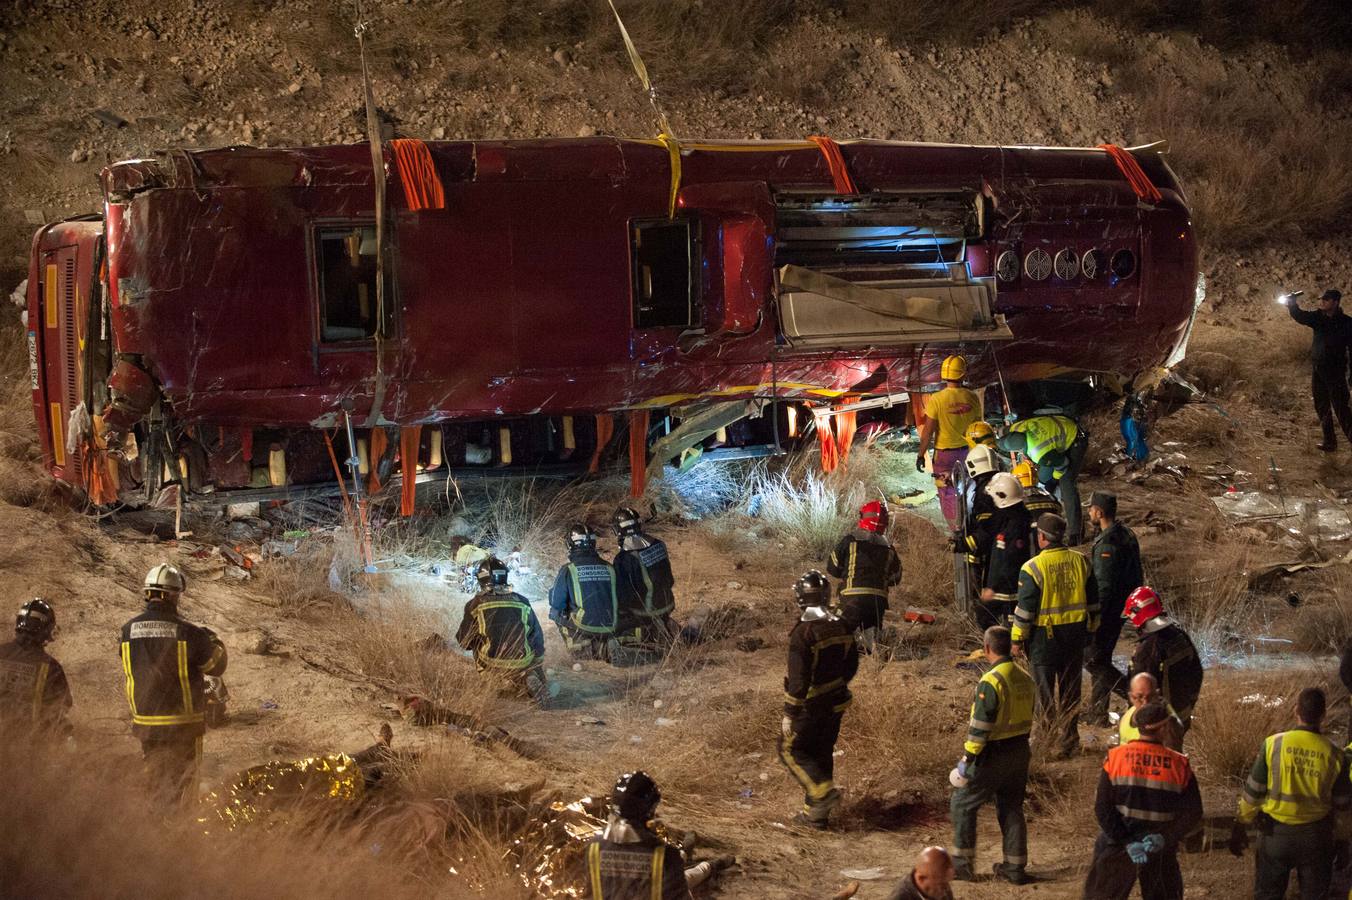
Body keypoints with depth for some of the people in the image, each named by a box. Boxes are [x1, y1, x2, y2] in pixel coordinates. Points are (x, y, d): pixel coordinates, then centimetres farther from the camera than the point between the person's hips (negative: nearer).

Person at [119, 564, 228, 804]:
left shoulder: (128, 630, -2)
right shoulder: (188, 632, -14)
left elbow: (127, 669, 11)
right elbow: (217, 667, -1)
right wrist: (216, 642, 19)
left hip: (145, 723, 4)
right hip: (182, 724, -4)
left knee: (155, 782, 18)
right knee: (181, 784, 5)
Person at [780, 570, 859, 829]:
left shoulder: (803, 634, -23)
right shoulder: (842, 628, -2)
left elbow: (798, 679, -23)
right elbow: (851, 665, 9)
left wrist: (789, 713, -15)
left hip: (810, 706, -7)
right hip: (836, 703, 7)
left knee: (790, 749, 11)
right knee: (822, 753, 17)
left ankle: (823, 792, -3)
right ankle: (816, 814, 24)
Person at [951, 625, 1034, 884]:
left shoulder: (991, 682, -21)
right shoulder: (1024, 678, 4)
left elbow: (980, 727, -20)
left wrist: (967, 758, -13)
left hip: (993, 755, -8)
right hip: (1020, 752, 8)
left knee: (963, 804, 7)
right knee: (1012, 808, 16)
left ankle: (963, 863, 10)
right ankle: (1015, 867, 19)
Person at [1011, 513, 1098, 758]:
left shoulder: (1033, 568, -15)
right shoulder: (1081, 561, 0)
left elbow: (1024, 609, -12)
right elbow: (1093, 602, 8)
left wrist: (1017, 638, -1)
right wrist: (1091, 630, 19)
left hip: (1045, 636, -4)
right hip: (1076, 634, 4)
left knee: (1045, 691, 7)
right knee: (1070, 689, 14)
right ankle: (1069, 740, 20)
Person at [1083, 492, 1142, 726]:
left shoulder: (1107, 544, -23)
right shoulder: (1126, 534, 9)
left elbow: (1104, 586, -24)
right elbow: (1135, 575, 16)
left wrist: (1093, 617, -20)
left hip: (1108, 610, -10)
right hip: (1123, 607, 10)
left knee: (1092, 659, -3)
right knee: (1101, 658, 16)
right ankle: (1098, 715, 21)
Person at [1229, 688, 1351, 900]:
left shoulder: (1274, 744, -13)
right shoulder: (1333, 753, -10)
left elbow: (1252, 792, -7)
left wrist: (1240, 827, 5)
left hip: (1276, 833, -1)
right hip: (1316, 835, 1)